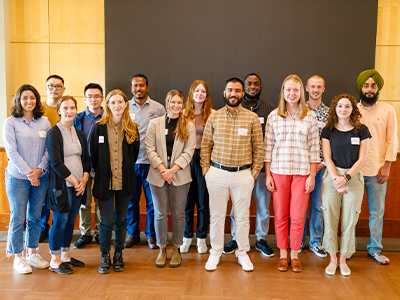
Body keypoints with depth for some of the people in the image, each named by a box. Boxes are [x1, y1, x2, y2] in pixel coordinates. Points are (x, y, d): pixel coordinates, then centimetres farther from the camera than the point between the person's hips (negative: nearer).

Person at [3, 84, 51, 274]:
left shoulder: (44, 123, 7)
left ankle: (32, 253, 25)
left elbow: (49, 149, 3)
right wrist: (28, 173, -14)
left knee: (35, 216, 11)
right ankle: (18, 257, 17)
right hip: (17, 178, -3)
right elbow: (12, 151, -9)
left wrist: (40, 169, -11)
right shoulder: (10, 122, -3)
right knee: (18, 218, 3)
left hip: (41, 178, 3)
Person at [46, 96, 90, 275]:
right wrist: (74, 181, -12)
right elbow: (56, 163, -13)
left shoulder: (80, 134, 13)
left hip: (79, 185, 6)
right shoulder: (54, 133, -7)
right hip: (62, 185, -6)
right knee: (60, 221, 0)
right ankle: (55, 261, 13)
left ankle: (65, 255, 27)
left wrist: (84, 179, -3)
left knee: (71, 221, 13)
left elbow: (86, 159, 13)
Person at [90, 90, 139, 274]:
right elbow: (93, 154, 3)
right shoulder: (99, 127, -2)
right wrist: (101, 173, 4)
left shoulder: (132, 129, 4)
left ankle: (118, 254, 26)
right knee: (107, 221, 0)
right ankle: (105, 256, 18)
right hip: (105, 181, -2)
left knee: (121, 219, 11)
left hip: (125, 182, 2)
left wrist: (125, 172, 8)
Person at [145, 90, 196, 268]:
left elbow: (188, 152, -3)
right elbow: (149, 149, -1)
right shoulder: (155, 123, 6)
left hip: (180, 176, 0)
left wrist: (172, 170, -13)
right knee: (160, 213, 7)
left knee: (178, 213, 6)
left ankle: (177, 249, 20)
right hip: (158, 176, 1)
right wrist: (162, 169, -11)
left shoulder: (189, 126, 4)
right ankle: (162, 249, 19)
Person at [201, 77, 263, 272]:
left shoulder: (252, 118, 1)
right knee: (216, 215, 9)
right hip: (217, 173, 1)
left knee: (242, 216, 9)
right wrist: (206, 170, 2)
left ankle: (242, 253, 25)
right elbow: (205, 146, 8)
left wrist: (254, 173, -1)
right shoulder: (214, 117, 5)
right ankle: (215, 252, 24)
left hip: (243, 174, -1)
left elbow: (258, 148, 4)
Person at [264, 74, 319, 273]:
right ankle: (283, 255, 22)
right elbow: (268, 146, 4)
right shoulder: (274, 116, 4)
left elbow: (314, 147, 3)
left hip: (302, 172, 0)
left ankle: (295, 255, 20)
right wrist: (268, 174, 0)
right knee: (280, 216, 6)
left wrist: (312, 175, -1)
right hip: (279, 171, 1)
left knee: (298, 217, 2)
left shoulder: (310, 116, 3)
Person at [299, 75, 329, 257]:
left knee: (318, 205, 7)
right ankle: (299, 240, 21)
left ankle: (315, 242, 21)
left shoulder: (330, 113, 5)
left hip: (321, 166, 1)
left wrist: (323, 163, -6)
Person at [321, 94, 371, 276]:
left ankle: (343, 259, 17)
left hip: (354, 178, 0)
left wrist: (346, 177, -12)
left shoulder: (362, 131, 4)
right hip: (331, 177, 0)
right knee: (330, 220, -1)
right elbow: (327, 158, 0)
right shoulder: (328, 131, 5)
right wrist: (336, 179, -13)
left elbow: (362, 159, 0)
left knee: (349, 221, 2)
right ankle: (333, 259, 14)